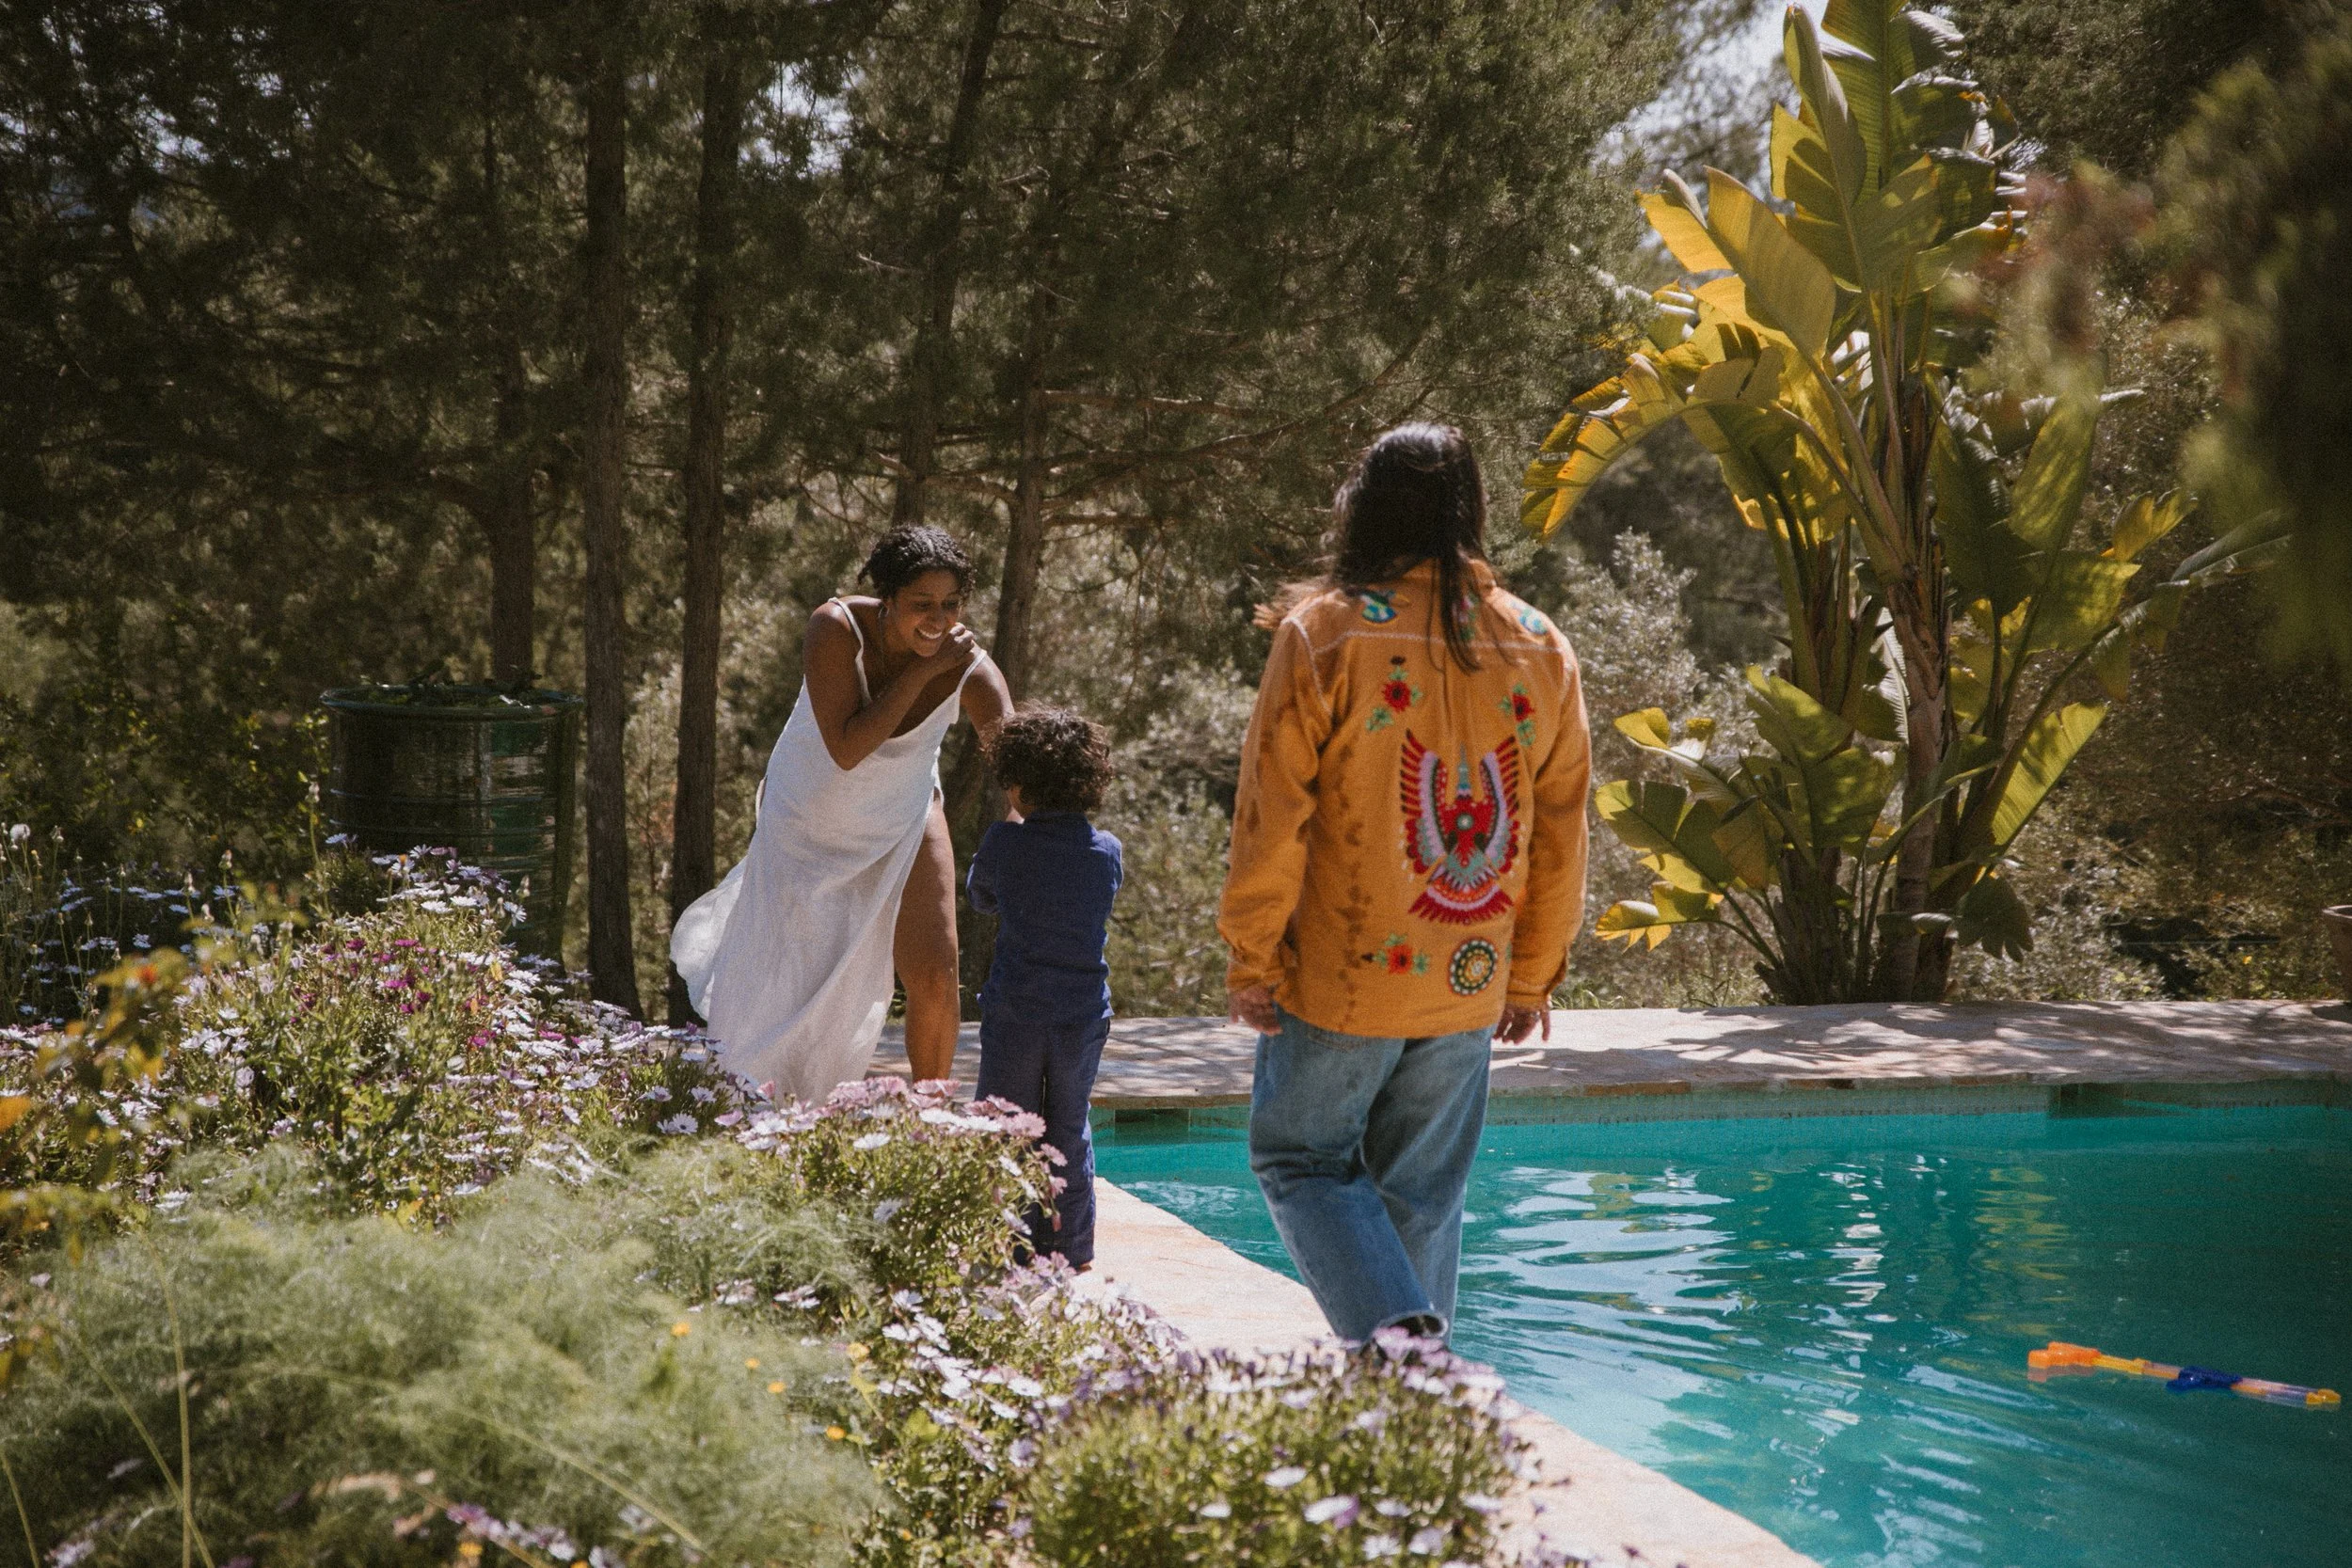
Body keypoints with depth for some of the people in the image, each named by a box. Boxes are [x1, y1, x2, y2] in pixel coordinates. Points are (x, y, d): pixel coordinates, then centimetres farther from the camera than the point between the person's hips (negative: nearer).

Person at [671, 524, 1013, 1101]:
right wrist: (922, 670, -41)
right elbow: (846, 750, -40)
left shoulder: (970, 672, -28)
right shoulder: (837, 628, -32)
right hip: (808, 819, -1)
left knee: (935, 977, -10)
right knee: (785, 986, 12)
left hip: (904, 821, 1)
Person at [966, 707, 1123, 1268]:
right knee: (1069, 1131, 15)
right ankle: (1069, 1247, 19)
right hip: (1084, 1012, 3)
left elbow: (980, 896, 11)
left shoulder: (1004, 844, -9)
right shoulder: (1107, 851, -1)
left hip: (1015, 1012, -3)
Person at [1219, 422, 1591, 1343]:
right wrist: (1532, 977, 16)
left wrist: (1252, 959, -2)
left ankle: (1394, 1331, -9)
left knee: (1302, 1159, 12)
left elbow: (1273, 816, -11)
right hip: (1469, 989, 4)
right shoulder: (1540, 648, 3)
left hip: (1341, 979, -4)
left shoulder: (1323, 633, -11)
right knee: (1424, 1194, 15)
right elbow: (1560, 835, 7)